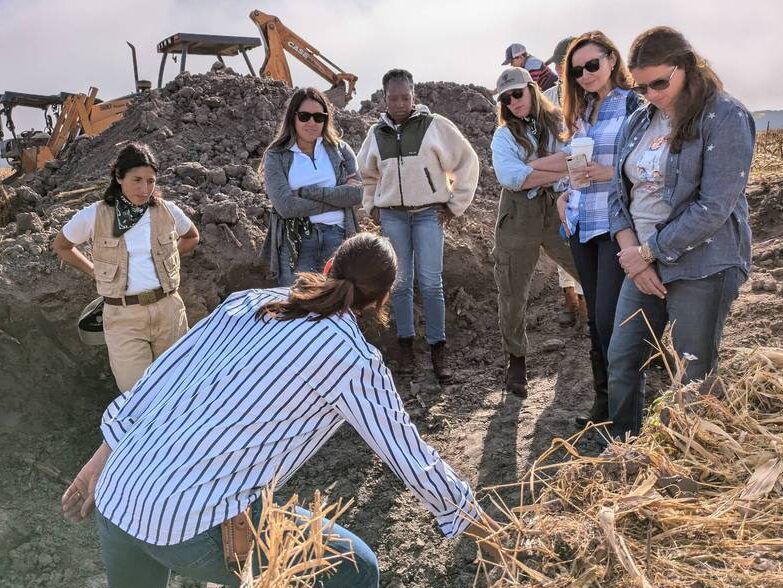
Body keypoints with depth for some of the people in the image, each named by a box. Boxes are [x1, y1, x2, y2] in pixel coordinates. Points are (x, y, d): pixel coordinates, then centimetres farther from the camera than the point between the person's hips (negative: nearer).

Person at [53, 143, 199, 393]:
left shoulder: (167, 211, -1)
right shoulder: (94, 216, -5)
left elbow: (192, 237, 21)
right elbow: (61, 246, 13)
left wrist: (165, 256, 9)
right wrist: (95, 271, 7)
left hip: (168, 308, 2)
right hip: (124, 316, -2)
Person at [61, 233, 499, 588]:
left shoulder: (248, 302, 7)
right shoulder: (351, 358, -7)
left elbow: (160, 376, 10)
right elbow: (410, 455, 0)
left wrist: (103, 458, 20)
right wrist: (472, 518, 15)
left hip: (116, 492, 7)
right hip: (193, 522, -7)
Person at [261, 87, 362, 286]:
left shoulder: (340, 150, 10)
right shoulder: (276, 156, 4)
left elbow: (356, 194, -4)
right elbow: (285, 206, -10)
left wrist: (305, 192, -10)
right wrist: (337, 198, -8)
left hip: (337, 237, 2)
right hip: (295, 242, -1)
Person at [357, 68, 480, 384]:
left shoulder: (434, 125, -3)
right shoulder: (376, 133, 8)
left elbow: (467, 161, 2)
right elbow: (366, 173, 25)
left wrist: (455, 204, 1)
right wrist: (372, 206, 15)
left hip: (428, 213, -3)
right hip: (392, 216, 3)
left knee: (431, 284, -5)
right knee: (400, 283, 4)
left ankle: (438, 350, 4)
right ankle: (406, 346, 13)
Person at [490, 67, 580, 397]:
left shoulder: (558, 123, 7)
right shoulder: (504, 136, 4)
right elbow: (509, 177, -14)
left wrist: (529, 167, -15)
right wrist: (558, 173, -14)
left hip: (557, 212, 1)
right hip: (518, 218, 0)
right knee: (513, 294, 5)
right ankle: (515, 360, 22)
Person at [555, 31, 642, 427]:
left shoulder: (634, 105, -4)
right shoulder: (581, 112, 16)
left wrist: (612, 172, -21)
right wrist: (564, 196, 6)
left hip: (618, 226, -7)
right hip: (582, 226, 7)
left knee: (609, 317, -11)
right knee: (595, 317, 11)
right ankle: (604, 401, 22)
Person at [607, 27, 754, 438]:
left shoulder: (725, 118, -12)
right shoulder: (639, 122, 9)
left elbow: (713, 209, -19)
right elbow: (620, 193, 10)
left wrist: (647, 252, -14)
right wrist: (632, 253, -5)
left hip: (701, 268, -6)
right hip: (643, 263, 6)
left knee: (692, 380, 3)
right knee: (621, 362, 9)